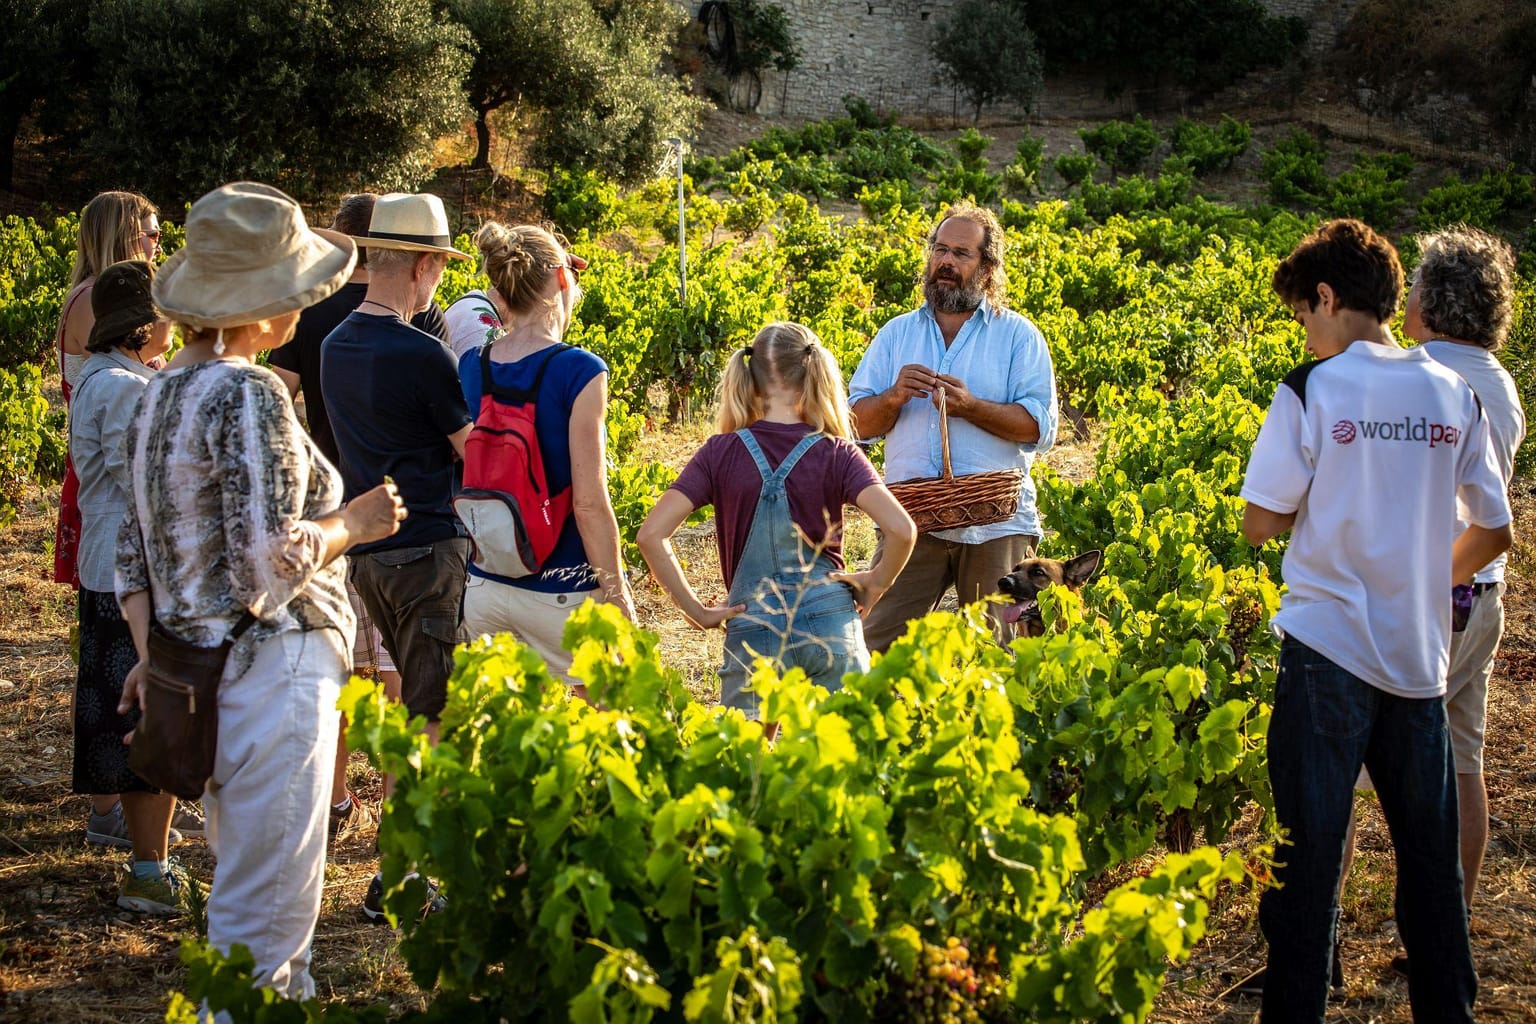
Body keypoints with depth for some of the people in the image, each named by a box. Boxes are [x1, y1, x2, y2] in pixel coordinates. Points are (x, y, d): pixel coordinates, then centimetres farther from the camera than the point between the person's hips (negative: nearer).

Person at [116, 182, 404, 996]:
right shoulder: (248, 395, -16)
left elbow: (134, 553, 15)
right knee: (265, 928, -1)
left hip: (194, 674, 9)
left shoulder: (160, 394, 11)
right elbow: (269, 566, -21)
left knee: (245, 903, 21)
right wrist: (350, 523, -6)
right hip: (272, 673, -9)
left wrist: (151, 654, 16)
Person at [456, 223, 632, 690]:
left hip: (482, 587, 5)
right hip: (560, 592, -5)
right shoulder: (578, 372, -14)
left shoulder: (469, 367, 2)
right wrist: (618, 599, -7)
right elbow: (588, 503, -16)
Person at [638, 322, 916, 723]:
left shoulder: (720, 454, -2)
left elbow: (651, 534, -11)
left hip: (753, 633, 0)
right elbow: (901, 529, -16)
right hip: (832, 628, 0)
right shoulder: (837, 454, -4)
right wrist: (875, 584, 2)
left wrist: (695, 610, -2)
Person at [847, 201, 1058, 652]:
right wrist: (893, 398, -11)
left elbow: (1040, 427, -5)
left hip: (996, 525, -2)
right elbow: (857, 423, 9)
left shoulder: (1018, 336, 6)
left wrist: (971, 407, -17)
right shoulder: (896, 334, 15)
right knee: (879, 647, -4)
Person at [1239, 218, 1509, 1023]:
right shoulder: (1454, 394, 4)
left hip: (1327, 648, -4)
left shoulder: (1312, 390, -9)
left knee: (1308, 853, 3)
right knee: (1431, 854, 13)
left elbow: (1261, 524, -9)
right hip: (1422, 654, 4)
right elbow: (1493, 533, 10)